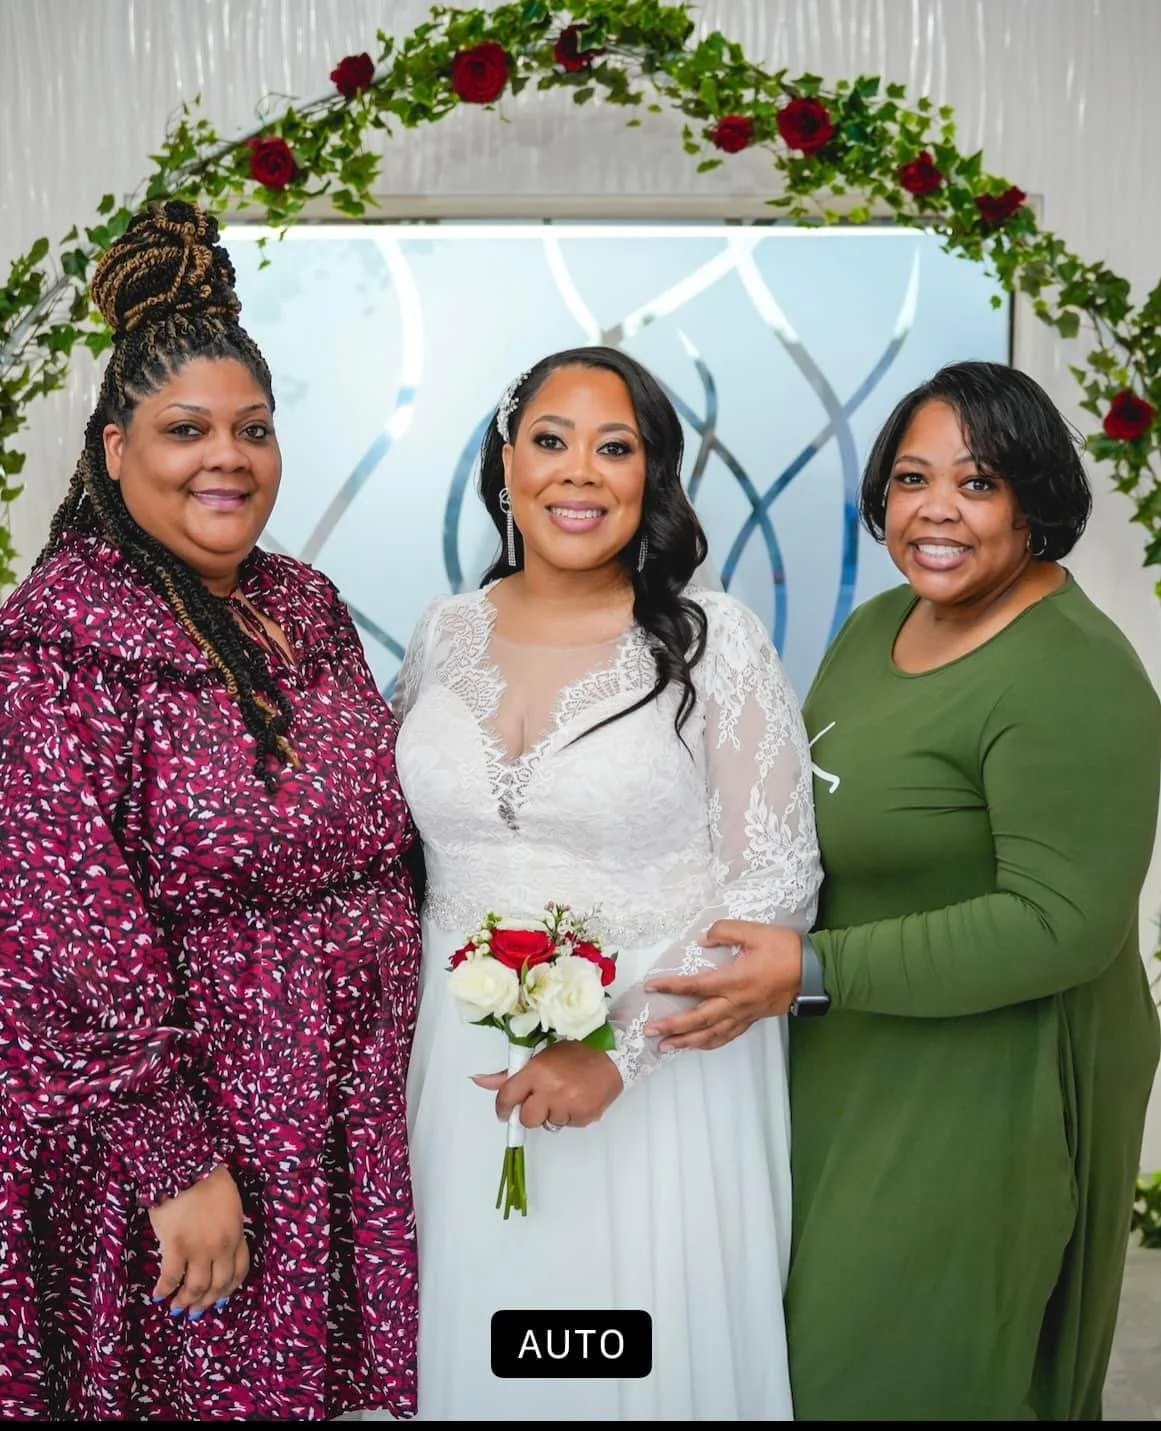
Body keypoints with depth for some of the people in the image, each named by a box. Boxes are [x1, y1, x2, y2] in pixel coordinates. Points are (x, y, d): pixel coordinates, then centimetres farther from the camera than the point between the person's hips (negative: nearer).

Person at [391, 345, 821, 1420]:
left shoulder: (715, 641, -11)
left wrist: (619, 1051, -18)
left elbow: (779, 882, -11)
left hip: (662, 1072, -3)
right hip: (468, 1068, 4)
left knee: (649, 1355, 13)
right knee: (481, 1347, 18)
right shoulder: (447, 633, 2)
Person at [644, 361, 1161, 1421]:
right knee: (832, 1334, 22)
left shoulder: (1070, 676, -22)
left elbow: (1064, 924, -26)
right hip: (853, 1064, 8)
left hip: (985, 1089, -8)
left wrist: (814, 968, -26)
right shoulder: (879, 624, 4)